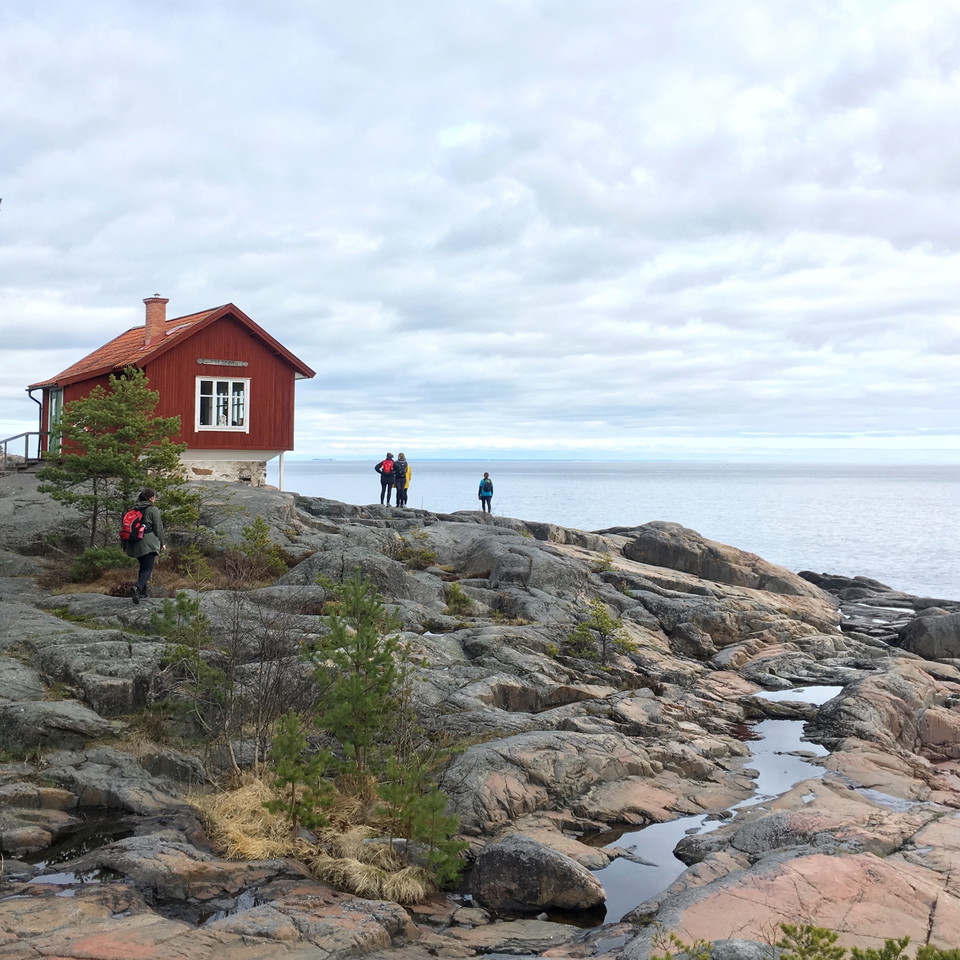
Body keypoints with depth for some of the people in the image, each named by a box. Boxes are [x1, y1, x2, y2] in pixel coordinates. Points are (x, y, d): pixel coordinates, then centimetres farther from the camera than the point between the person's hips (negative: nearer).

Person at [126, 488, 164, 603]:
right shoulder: (153, 510, -6)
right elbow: (158, 528, -6)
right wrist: (162, 543, 4)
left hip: (135, 544, 7)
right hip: (148, 543, -7)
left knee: (143, 566, 21)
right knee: (148, 568, -8)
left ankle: (142, 592, 20)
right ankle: (137, 587, -31)